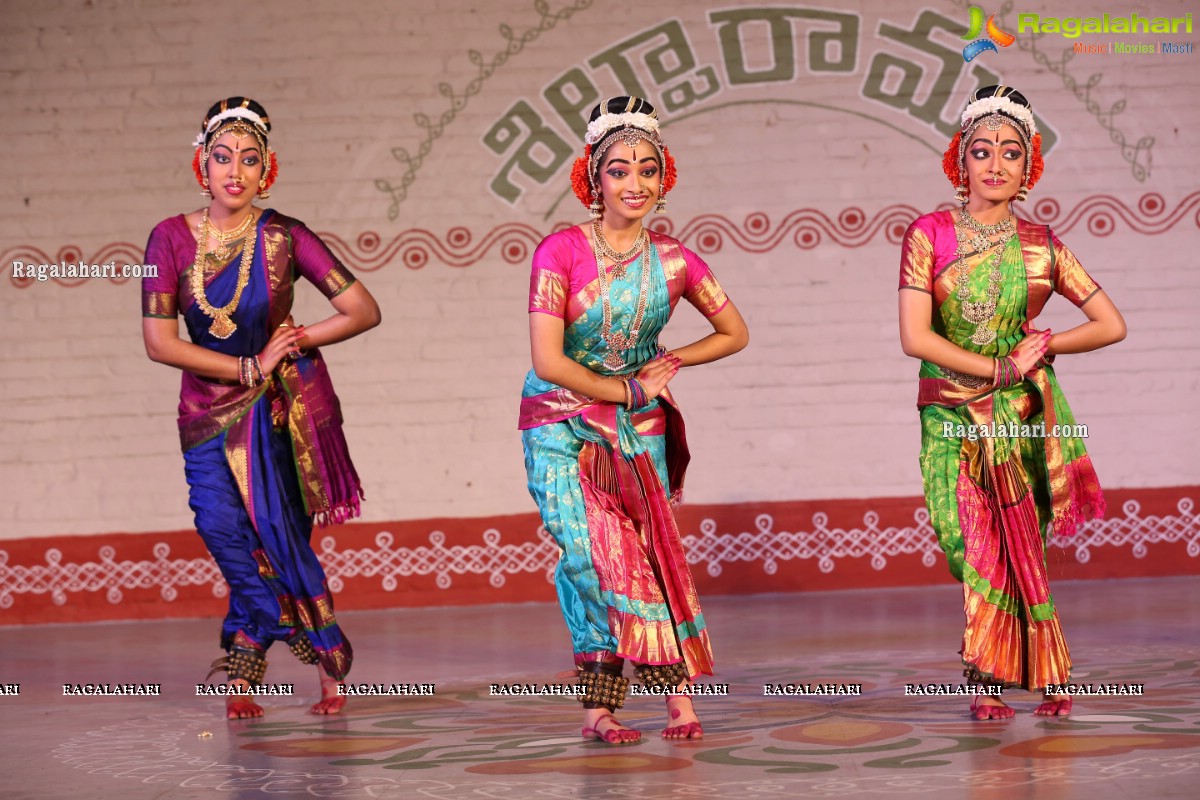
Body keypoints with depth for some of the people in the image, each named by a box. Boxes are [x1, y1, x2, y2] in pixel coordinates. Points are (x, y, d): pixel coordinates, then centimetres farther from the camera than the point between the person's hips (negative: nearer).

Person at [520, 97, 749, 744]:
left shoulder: (674, 262, -1)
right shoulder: (561, 251, -12)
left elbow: (734, 334, 14)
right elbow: (547, 360, -16)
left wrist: (667, 364, 2)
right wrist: (627, 389, -8)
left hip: (639, 425, 3)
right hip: (562, 423, -3)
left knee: (651, 546, -11)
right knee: (590, 549, -17)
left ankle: (676, 696, -5)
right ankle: (599, 708, -11)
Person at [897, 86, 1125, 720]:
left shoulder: (1042, 247, 3)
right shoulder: (930, 235, -2)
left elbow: (1111, 325, 7)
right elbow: (914, 336, -11)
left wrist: (1043, 347, -5)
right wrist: (1000, 368, -12)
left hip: (1024, 414, 1)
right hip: (953, 416, -1)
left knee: (1019, 546, -3)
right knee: (974, 543, -5)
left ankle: (992, 675, 11)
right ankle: (994, 676, 9)